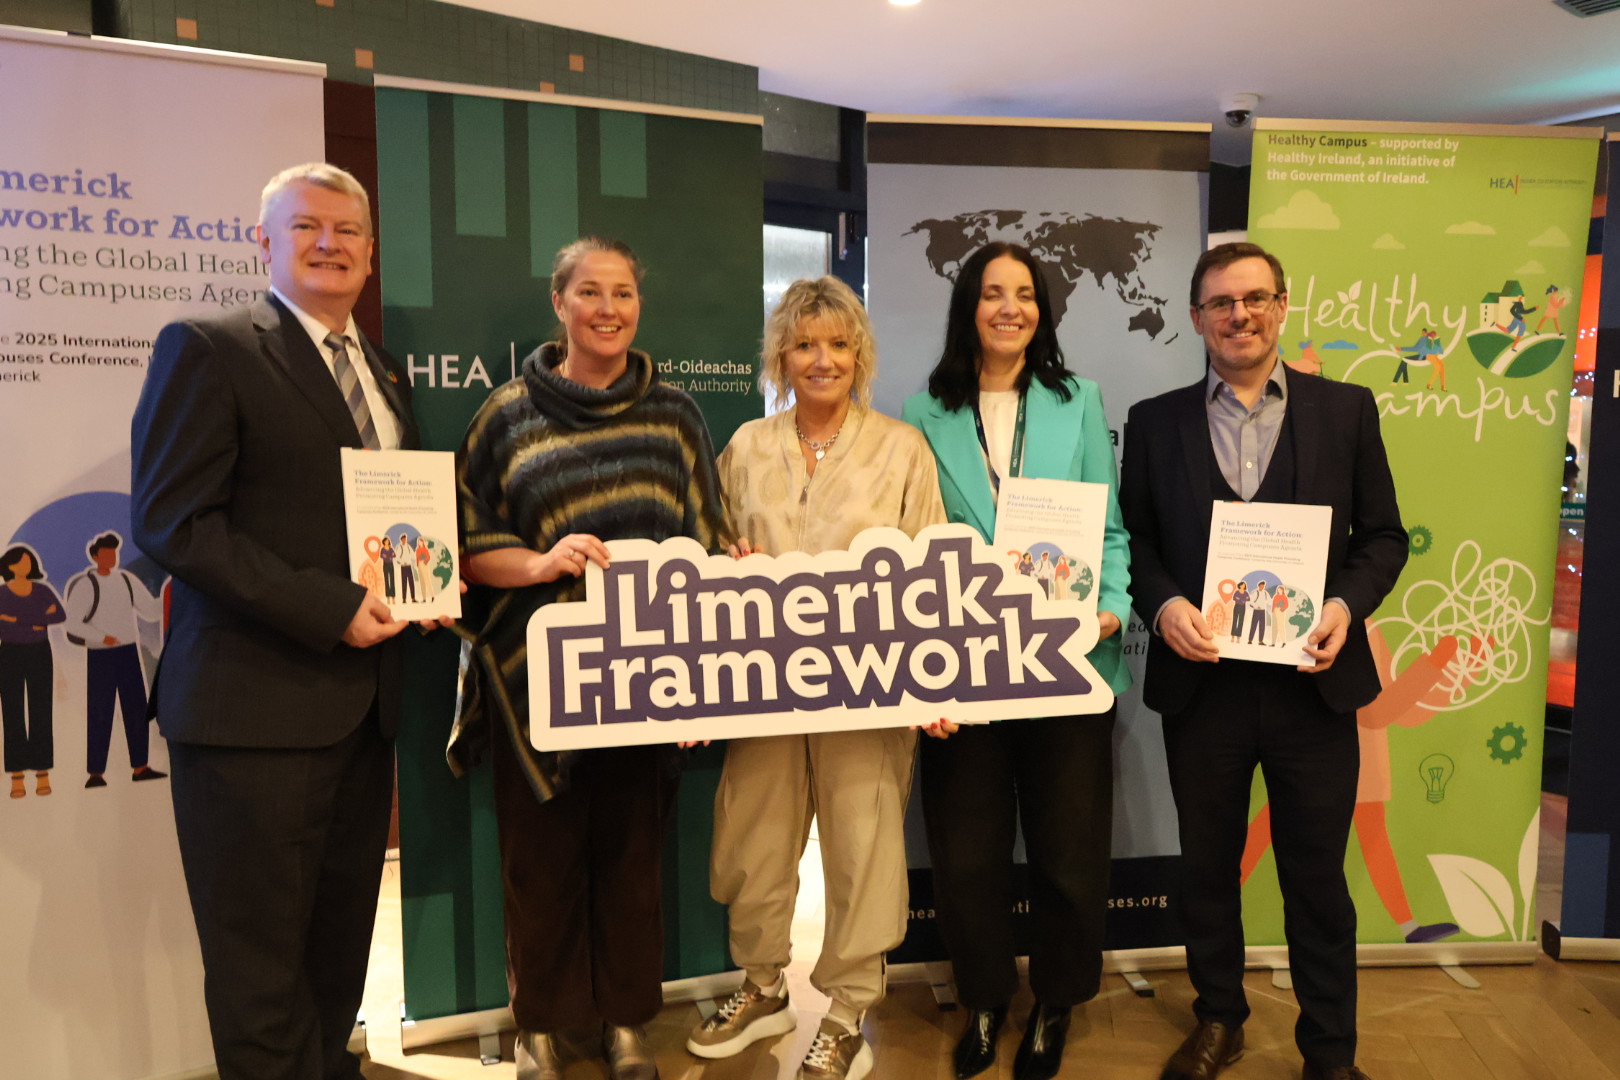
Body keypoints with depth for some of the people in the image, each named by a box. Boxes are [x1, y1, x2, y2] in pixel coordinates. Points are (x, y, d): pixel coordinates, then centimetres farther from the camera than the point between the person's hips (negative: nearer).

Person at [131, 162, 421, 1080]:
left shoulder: (386, 376, 17)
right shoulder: (207, 348, -4)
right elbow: (171, 520, -13)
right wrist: (327, 607, -19)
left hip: (364, 704, 7)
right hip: (257, 706, -6)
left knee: (340, 950, 16)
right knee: (260, 968, 4)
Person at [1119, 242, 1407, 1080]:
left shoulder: (1346, 409, 4)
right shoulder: (1156, 421, 5)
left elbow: (1383, 535, 4)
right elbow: (1134, 538, 5)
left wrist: (1347, 604, -13)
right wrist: (1161, 604, -14)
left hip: (1311, 682, -1)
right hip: (1201, 683, 1)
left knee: (1317, 877, 11)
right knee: (1207, 868, 16)